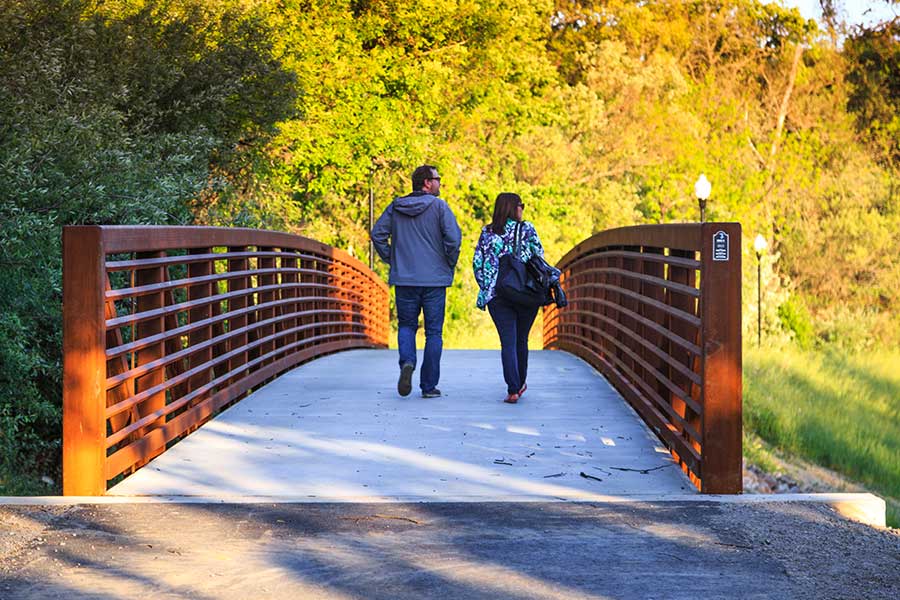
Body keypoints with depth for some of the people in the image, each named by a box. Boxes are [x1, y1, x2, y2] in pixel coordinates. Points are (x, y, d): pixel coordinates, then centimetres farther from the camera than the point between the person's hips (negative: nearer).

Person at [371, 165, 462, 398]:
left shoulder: (395, 207, 6)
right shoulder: (438, 206, -6)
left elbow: (378, 234, 4)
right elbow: (454, 237, -15)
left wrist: (391, 260, 12)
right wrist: (450, 265, 0)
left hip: (404, 278, 3)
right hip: (435, 279, -3)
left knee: (406, 325, 17)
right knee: (433, 332, 6)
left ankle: (407, 362, -13)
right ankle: (429, 386, 7)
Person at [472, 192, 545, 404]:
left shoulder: (487, 233, 7)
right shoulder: (526, 229, 1)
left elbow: (477, 263, 4)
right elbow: (539, 257, -1)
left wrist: (486, 288, 12)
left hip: (497, 295, 1)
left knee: (508, 342, -2)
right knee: (521, 340, 15)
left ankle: (513, 390, -13)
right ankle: (520, 383, 29)